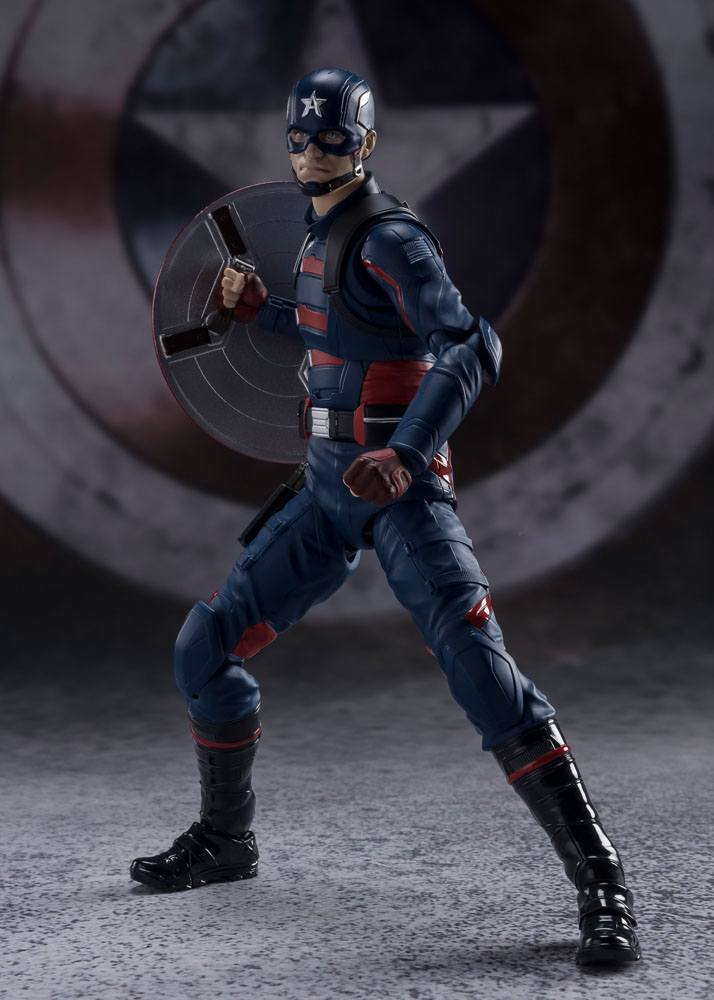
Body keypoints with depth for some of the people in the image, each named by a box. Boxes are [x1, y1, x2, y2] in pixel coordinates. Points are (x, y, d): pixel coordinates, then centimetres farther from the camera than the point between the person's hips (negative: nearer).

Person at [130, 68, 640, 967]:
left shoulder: (388, 237, -12)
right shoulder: (319, 237, 14)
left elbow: (471, 348, -25)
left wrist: (404, 453, -36)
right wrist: (262, 311, 25)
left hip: (398, 491, -9)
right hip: (328, 491, 9)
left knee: (480, 671, -21)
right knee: (204, 649, 9)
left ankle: (601, 886, -19)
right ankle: (223, 841, 28)